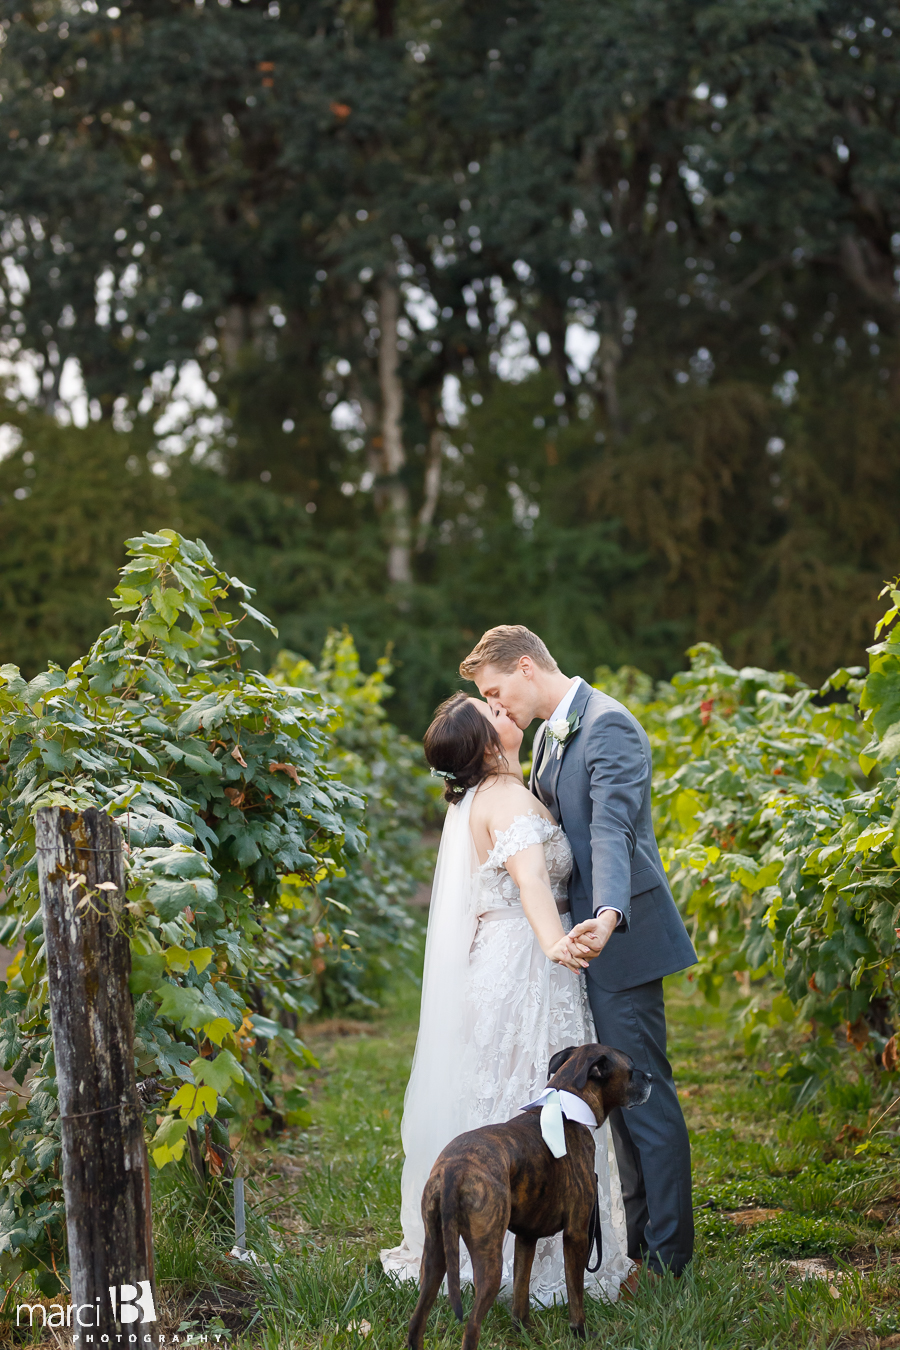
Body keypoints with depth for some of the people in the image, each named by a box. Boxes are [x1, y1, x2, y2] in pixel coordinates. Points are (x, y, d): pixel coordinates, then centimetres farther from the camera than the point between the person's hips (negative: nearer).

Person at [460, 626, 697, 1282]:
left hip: (620, 937, -10)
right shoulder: (550, 734, 15)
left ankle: (669, 1249, 5)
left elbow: (612, 829, -31)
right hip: (586, 939, 10)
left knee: (643, 1091, -4)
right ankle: (636, 1228, 25)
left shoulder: (607, 725, -17)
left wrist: (608, 914, -44)